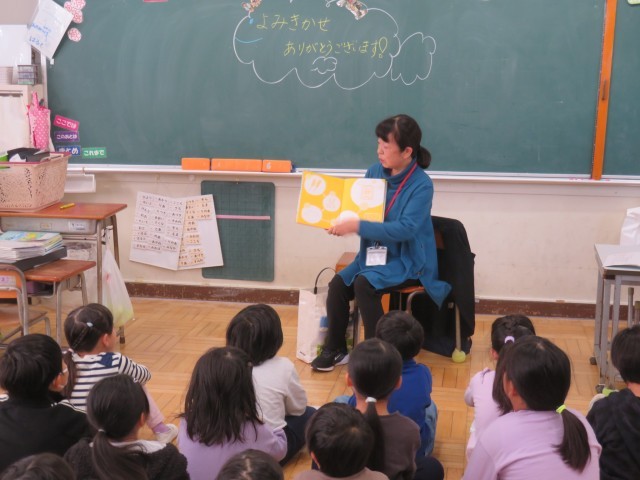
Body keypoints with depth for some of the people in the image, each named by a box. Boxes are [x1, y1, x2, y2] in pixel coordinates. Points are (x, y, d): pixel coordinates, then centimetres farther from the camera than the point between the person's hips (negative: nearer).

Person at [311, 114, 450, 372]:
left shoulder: (421, 185, -17)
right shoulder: (375, 172, 1)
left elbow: (405, 229, -27)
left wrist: (357, 226, -33)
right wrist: (341, 221, -10)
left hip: (407, 260, -6)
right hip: (374, 253, 6)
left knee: (363, 284, -29)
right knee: (338, 283, -17)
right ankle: (335, 348, 2)